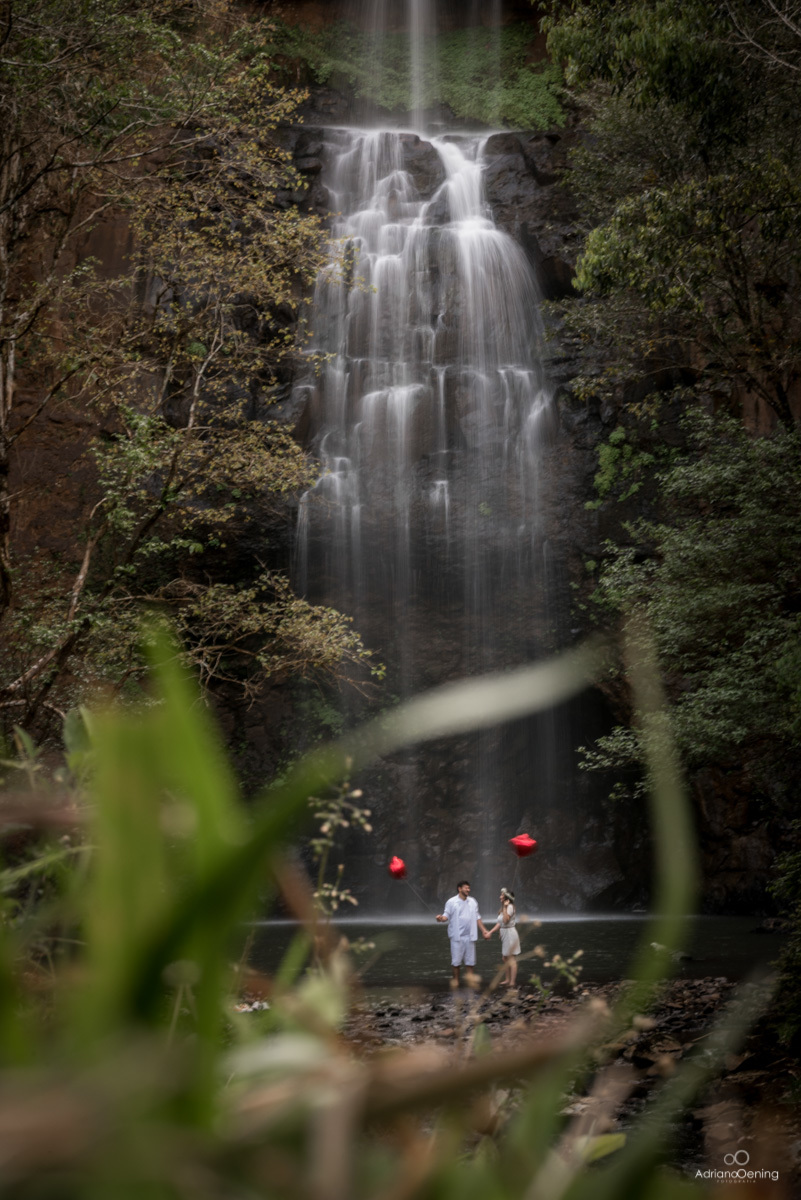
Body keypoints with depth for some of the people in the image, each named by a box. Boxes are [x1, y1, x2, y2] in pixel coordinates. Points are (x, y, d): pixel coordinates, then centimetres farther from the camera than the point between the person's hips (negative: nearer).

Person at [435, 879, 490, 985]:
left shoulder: (472, 901, 10)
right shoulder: (452, 902, -3)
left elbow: (477, 918, 15)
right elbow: (447, 915, -5)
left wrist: (484, 930, 11)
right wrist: (441, 918, -28)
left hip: (469, 936, 4)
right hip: (457, 936, -4)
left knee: (470, 959, 5)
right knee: (456, 960, -1)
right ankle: (456, 979, 10)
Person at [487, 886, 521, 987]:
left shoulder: (510, 907, -15)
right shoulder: (503, 908, 14)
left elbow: (505, 920, -26)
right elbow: (499, 923, 16)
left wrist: (505, 907, -26)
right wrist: (490, 932, 13)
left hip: (510, 933, -10)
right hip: (504, 934, 10)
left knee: (511, 959, -5)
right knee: (505, 959, 15)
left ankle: (512, 981, -2)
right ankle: (507, 979, 23)